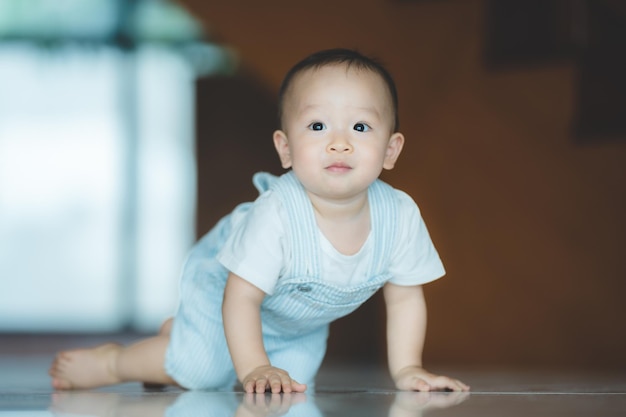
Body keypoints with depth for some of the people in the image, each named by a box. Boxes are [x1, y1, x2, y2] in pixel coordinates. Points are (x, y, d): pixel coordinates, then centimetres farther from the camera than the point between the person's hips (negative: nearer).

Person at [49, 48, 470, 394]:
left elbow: (406, 298, -13)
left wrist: (407, 369, -14)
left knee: (295, 380, 12)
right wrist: (255, 370, -34)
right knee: (202, 369, -20)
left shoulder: (400, 214, -30)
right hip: (225, 281, -6)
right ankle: (112, 361, 8)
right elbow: (241, 296, -33)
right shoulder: (276, 215, -42)